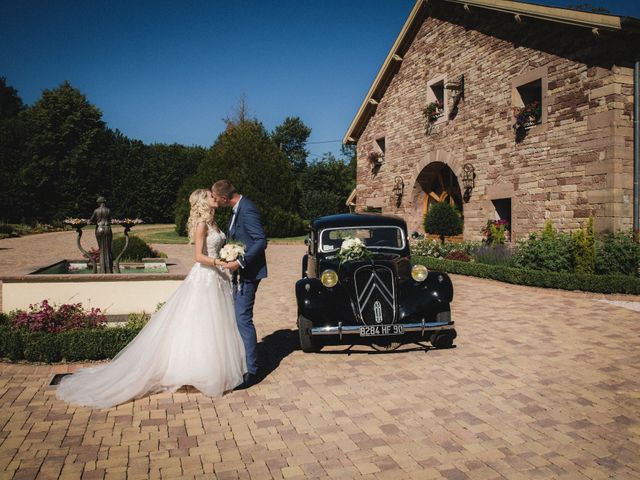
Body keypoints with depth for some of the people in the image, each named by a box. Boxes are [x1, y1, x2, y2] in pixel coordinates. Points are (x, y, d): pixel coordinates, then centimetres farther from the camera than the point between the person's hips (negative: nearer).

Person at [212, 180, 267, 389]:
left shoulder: (247, 209, -18)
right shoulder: (238, 209, 12)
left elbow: (261, 241, -23)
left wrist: (240, 262, -25)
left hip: (248, 272, -10)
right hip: (240, 272, 10)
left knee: (243, 319, -8)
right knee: (240, 318, 17)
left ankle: (251, 371, 0)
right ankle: (244, 360, 30)